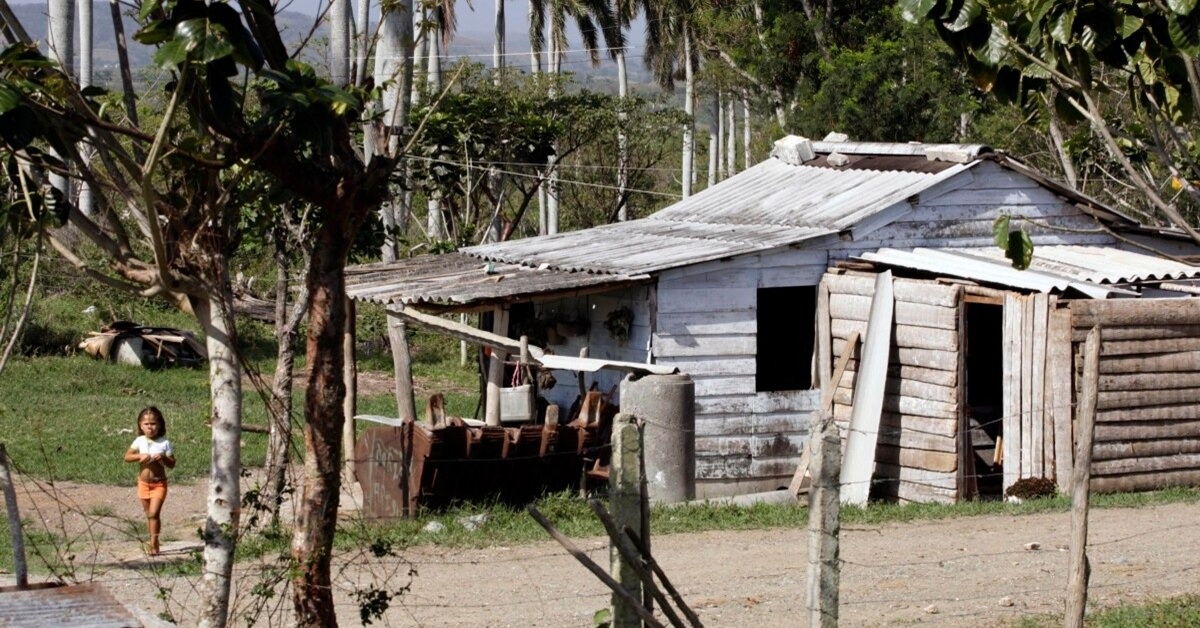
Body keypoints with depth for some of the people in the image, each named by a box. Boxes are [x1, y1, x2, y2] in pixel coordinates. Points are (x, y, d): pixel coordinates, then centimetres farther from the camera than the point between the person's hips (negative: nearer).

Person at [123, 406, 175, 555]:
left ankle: (154, 544, -8)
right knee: (149, 515, 12)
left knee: (154, 513, -14)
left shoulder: (165, 443, -7)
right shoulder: (139, 441, -1)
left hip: (159, 484, -3)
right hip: (144, 483, 3)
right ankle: (154, 543, 24)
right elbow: (127, 457, -3)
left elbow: (172, 464, -5)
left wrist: (163, 458, -24)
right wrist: (140, 456, -19)